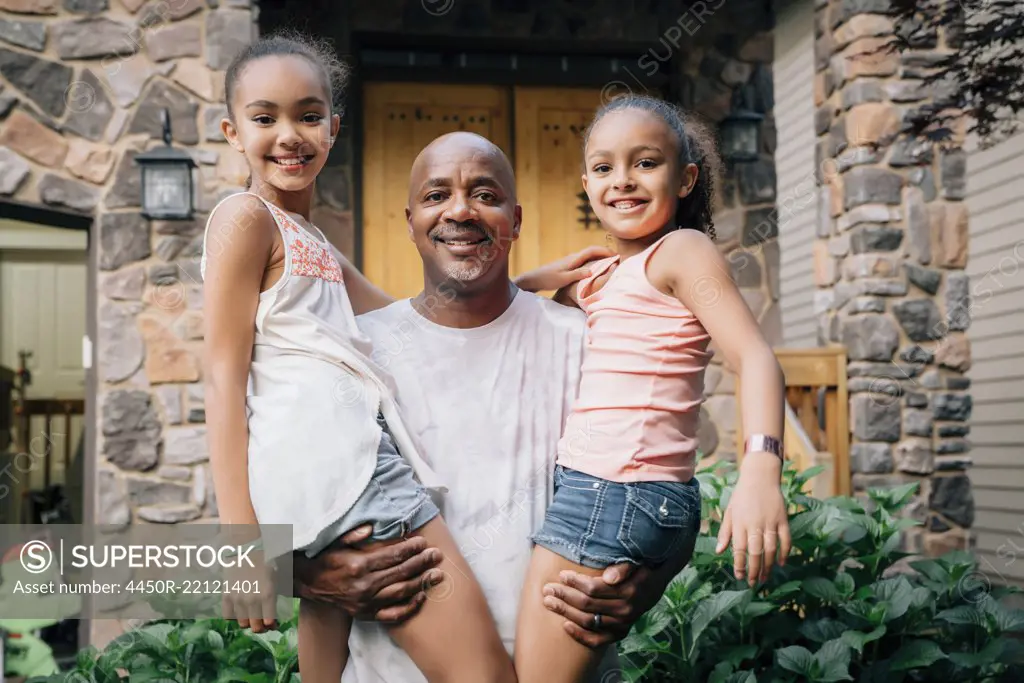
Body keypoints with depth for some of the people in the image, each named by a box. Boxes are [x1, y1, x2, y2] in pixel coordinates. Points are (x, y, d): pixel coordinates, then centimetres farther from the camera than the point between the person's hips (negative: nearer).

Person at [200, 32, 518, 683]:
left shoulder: (314, 242, 26)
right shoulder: (246, 218, -1)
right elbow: (226, 377, -7)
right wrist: (239, 532, -14)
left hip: (356, 453, 9)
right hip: (326, 456, -9)